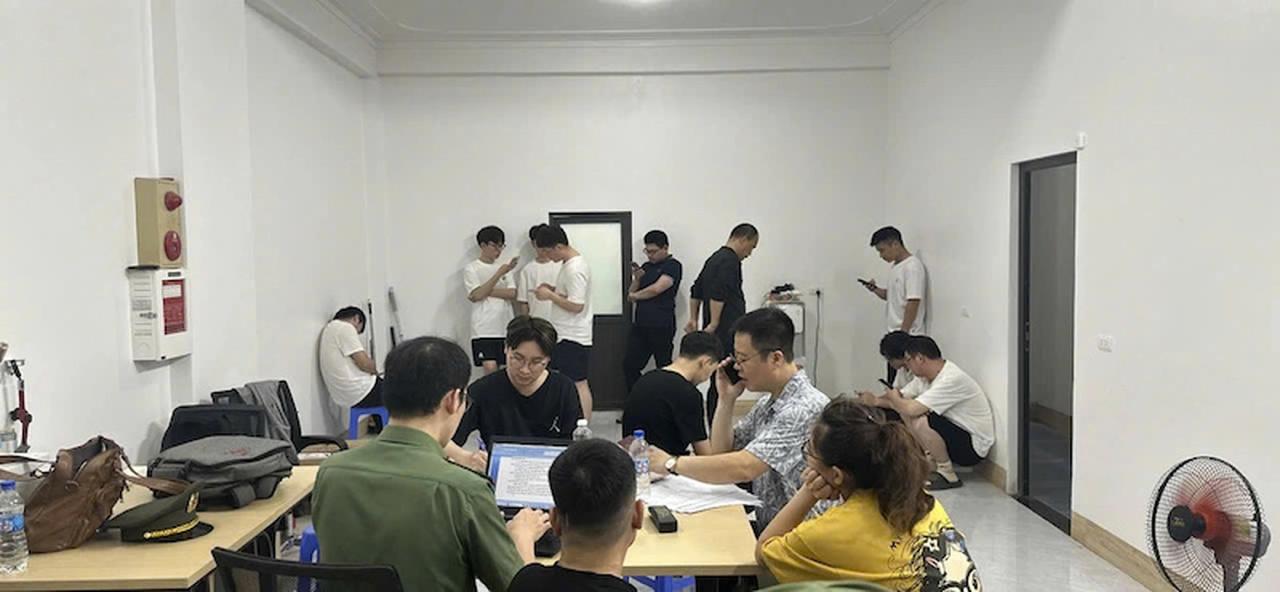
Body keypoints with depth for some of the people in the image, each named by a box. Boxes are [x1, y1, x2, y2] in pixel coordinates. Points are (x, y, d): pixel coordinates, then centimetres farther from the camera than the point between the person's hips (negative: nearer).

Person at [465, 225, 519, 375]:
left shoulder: (504, 268, 13)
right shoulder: (471, 269, 0)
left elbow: (512, 294, 2)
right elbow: (476, 295, -14)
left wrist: (487, 291, -10)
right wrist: (499, 273, -19)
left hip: (506, 328, 4)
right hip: (484, 330, -4)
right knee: (490, 369, -11)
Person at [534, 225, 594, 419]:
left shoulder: (574, 269, -20)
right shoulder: (570, 263, 12)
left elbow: (576, 305, -24)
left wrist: (550, 295, -15)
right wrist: (553, 289, 8)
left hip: (572, 338, -10)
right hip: (565, 335, 10)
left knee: (578, 384, -5)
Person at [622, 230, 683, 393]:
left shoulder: (673, 266, -5)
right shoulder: (646, 266, 16)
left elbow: (656, 289, -16)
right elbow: (631, 295, 16)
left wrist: (635, 295, 2)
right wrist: (637, 278, -3)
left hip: (661, 327, -7)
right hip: (640, 325, 7)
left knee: (664, 368, 1)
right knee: (629, 365, 6)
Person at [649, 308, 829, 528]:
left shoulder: (806, 408, -21)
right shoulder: (767, 403, 9)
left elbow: (743, 468, -27)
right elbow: (721, 451, 15)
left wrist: (672, 463, -17)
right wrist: (726, 401, 1)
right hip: (766, 527, 8)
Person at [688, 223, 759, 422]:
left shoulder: (715, 258, 19)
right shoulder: (730, 261, -12)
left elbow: (696, 292, 23)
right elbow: (718, 295, -23)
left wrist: (693, 319, 21)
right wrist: (713, 325, -21)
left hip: (717, 334, 10)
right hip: (726, 333, -10)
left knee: (718, 384, 12)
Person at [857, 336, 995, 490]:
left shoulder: (952, 379, -28)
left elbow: (911, 409, -33)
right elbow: (903, 397, 9)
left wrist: (894, 398, -12)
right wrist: (875, 400, -8)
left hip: (974, 447, -9)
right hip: (955, 435, 9)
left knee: (920, 421, -30)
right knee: (905, 408, 4)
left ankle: (948, 475, -12)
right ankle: (931, 461, 9)